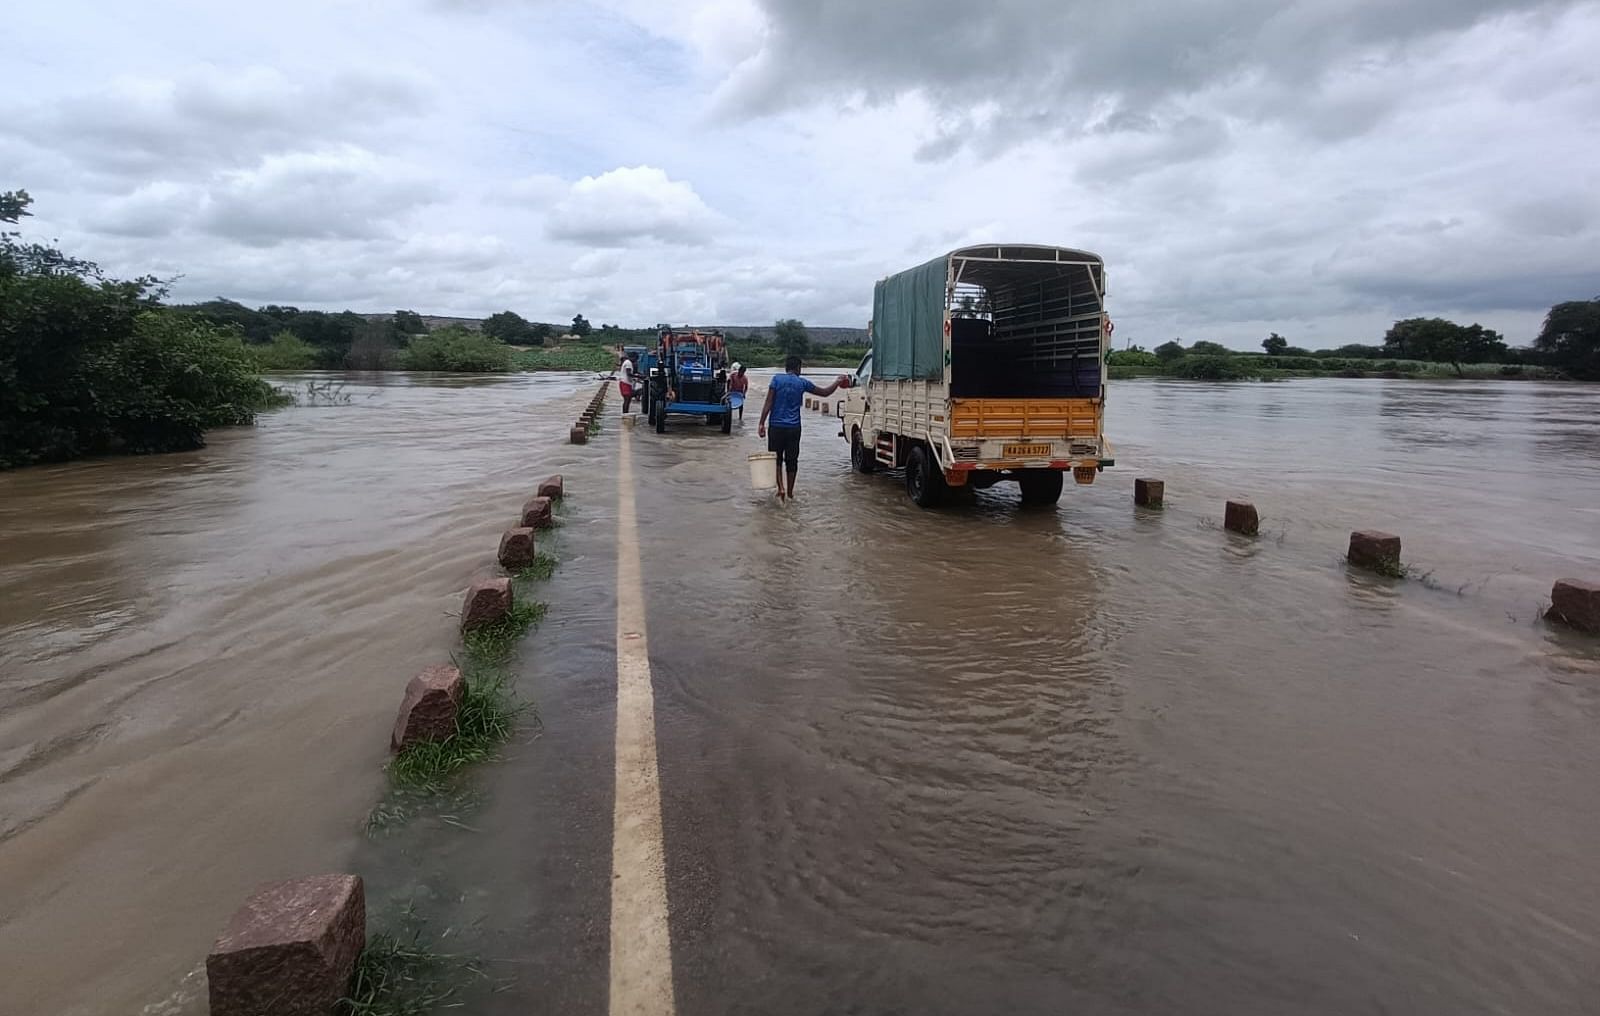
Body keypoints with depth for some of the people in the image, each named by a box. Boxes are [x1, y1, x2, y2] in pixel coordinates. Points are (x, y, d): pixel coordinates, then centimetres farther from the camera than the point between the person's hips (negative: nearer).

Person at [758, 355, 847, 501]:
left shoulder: (777, 379, -2)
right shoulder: (802, 383, 3)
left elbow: (768, 404, -8)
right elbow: (825, 392, 11)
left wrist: (762, 424, -6)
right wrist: (838, 382, 28)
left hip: (777, 427, -1)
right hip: (794, 428, 1)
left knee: (776, 459, 10)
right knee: (792, 460, 10)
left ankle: (780, 488, -6)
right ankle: (790, 493, 17)